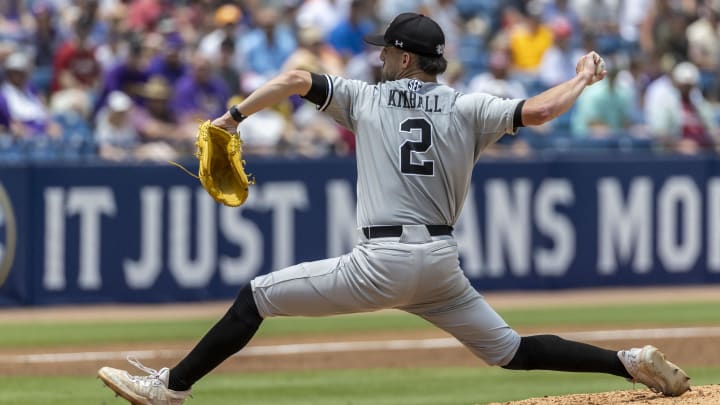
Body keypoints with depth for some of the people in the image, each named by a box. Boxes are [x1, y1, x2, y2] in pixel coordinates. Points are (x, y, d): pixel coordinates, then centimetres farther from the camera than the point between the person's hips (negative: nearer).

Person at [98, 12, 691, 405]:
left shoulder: (368, 99, 5)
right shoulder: (467, 109, 7)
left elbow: (295, 80, -1)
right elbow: (539, 111, -5)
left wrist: (235, 117, 9)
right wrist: (583, 78, 13)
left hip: (383, 261, -4)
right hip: (443, 263, 4)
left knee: (257, 296, 4)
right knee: (508, 349, 16)